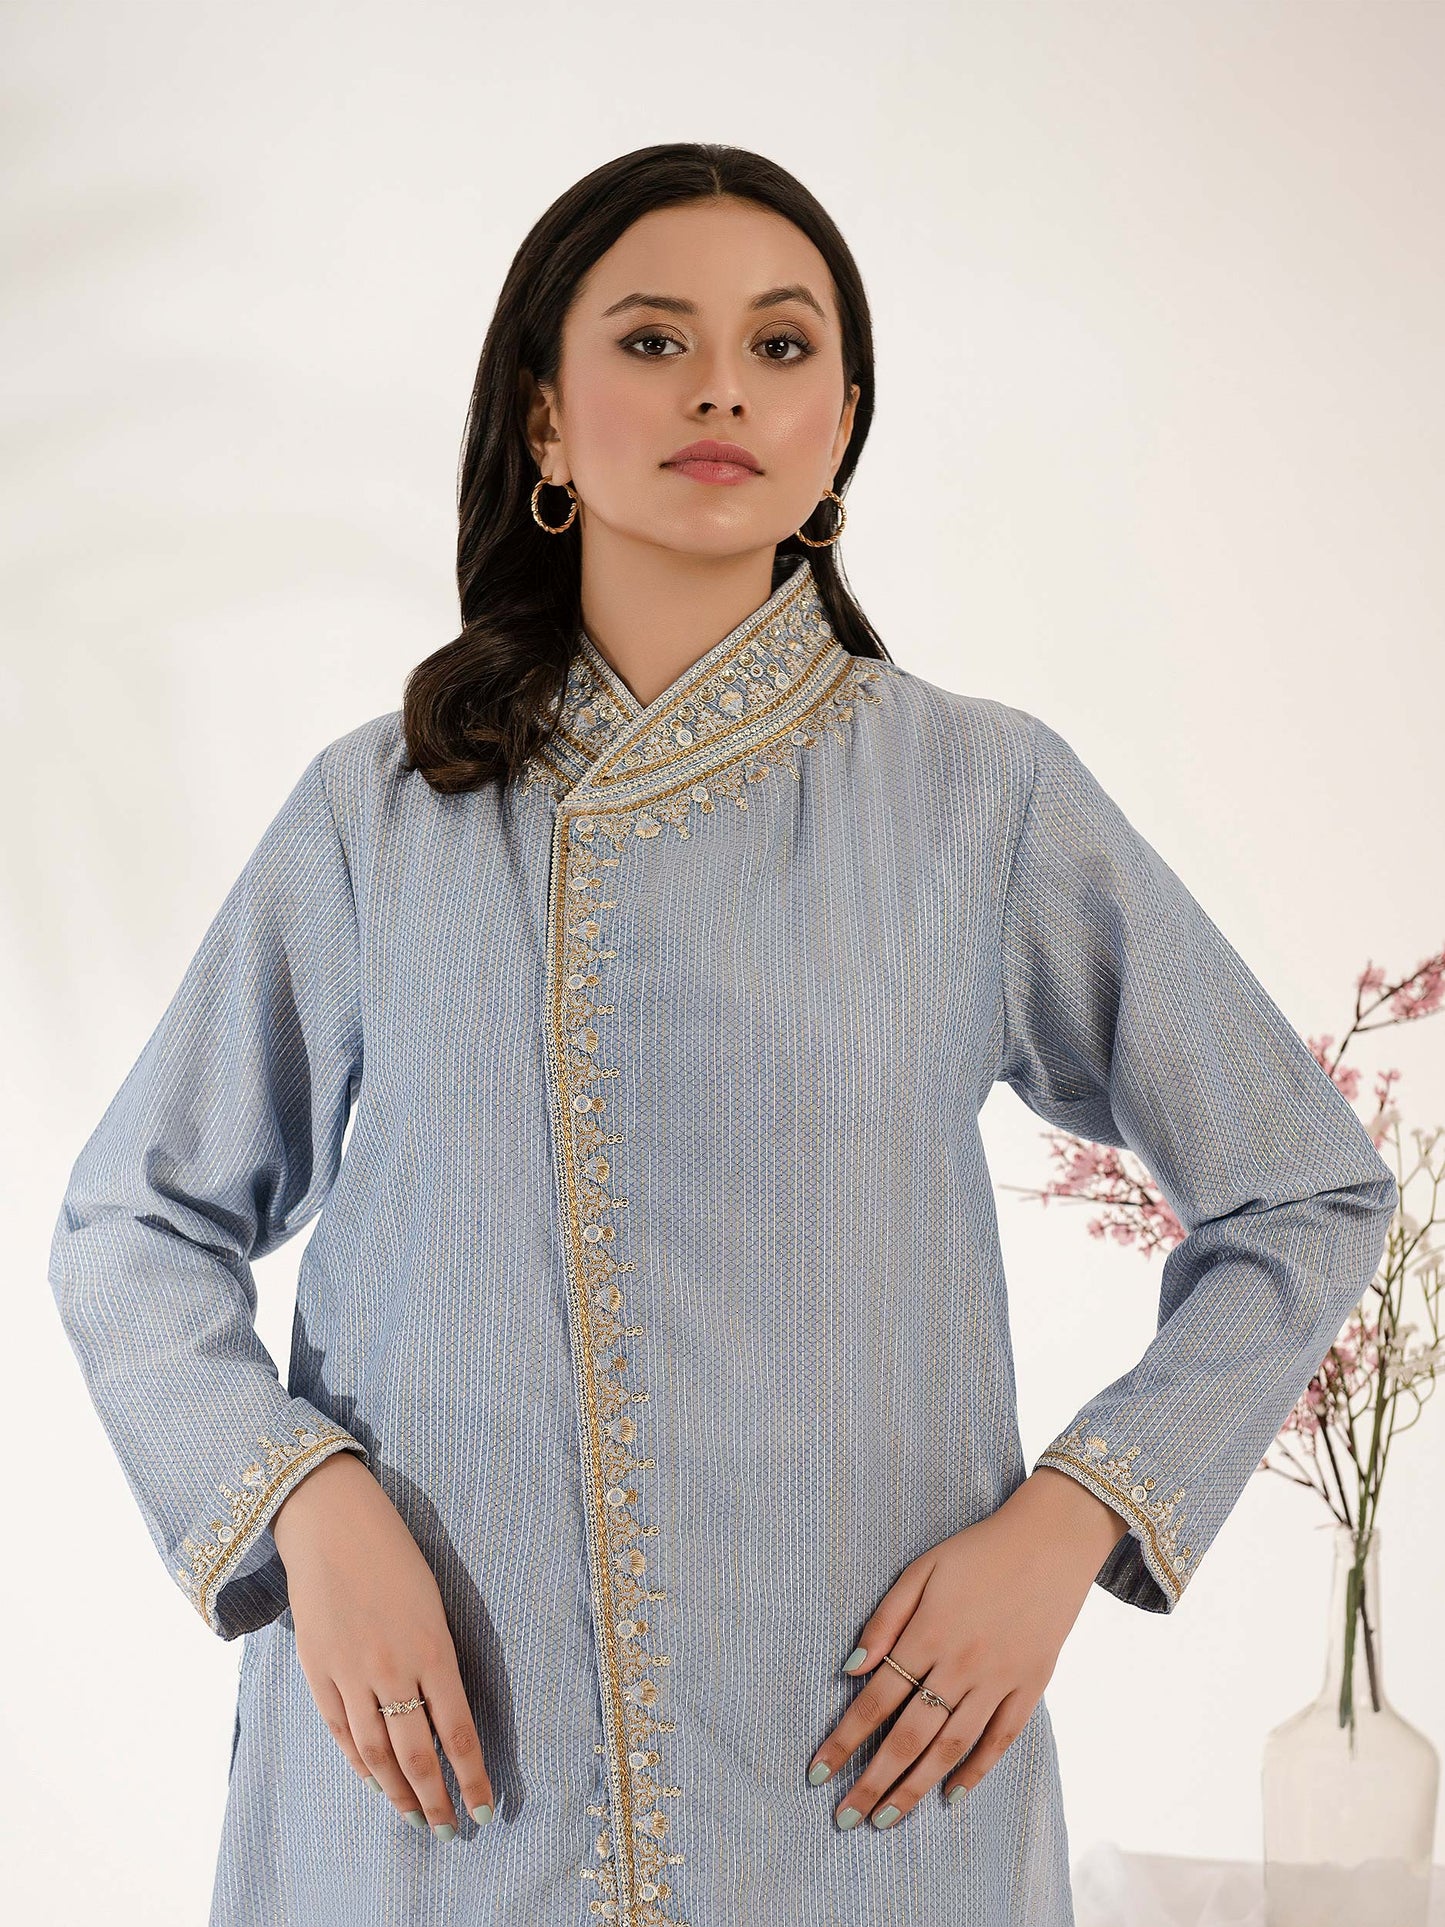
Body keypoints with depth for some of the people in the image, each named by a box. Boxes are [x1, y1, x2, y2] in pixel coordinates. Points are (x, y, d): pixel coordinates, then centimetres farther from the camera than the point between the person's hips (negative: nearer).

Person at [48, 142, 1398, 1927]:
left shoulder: (986, 792, -2)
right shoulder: (378, 809, 1)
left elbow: (1307, 1193, 6)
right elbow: (132, 1226, 8)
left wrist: (1065, 1521, -6)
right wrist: (307, 1510, -9)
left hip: (860, 1769, 0)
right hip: (428, 1771, 1)